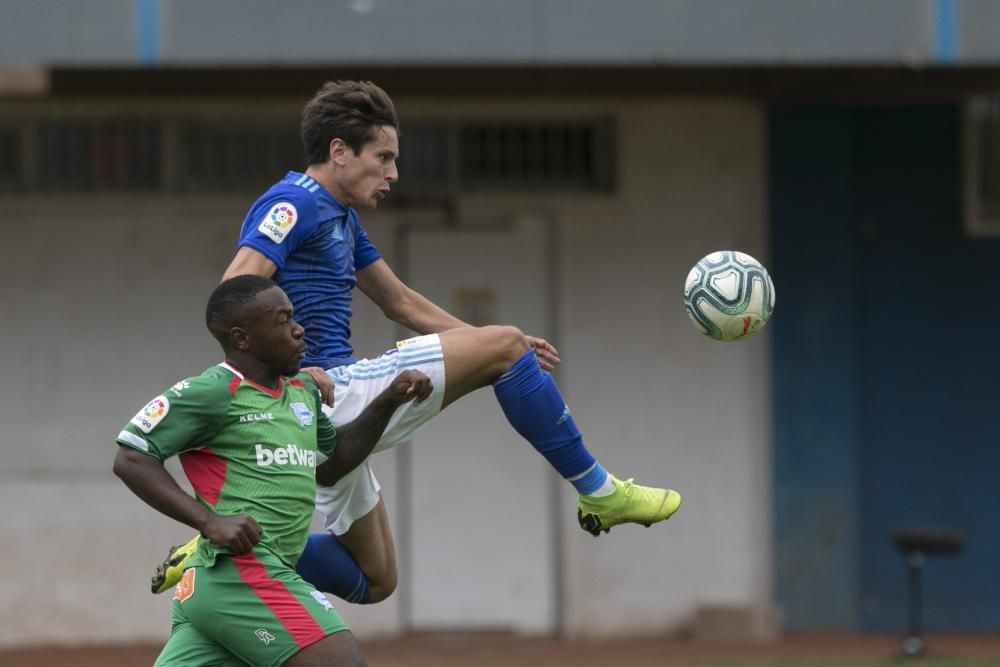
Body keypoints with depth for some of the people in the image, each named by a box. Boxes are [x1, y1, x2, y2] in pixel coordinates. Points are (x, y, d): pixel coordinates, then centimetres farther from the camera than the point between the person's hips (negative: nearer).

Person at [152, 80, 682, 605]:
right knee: (503, 346, -6)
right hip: (331, 392, -11)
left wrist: (496, 344, 25)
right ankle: (598, 491, 1)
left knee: (373, 581, 18)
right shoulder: (294, 204, -11)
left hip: (331, 419, 11)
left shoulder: (340, 218, 20)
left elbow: (402, 303, 29)